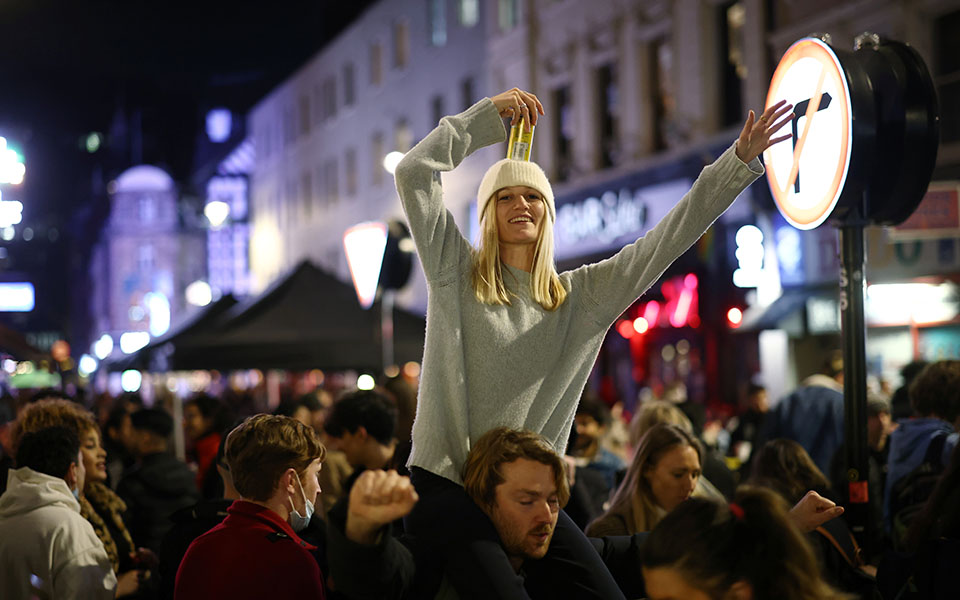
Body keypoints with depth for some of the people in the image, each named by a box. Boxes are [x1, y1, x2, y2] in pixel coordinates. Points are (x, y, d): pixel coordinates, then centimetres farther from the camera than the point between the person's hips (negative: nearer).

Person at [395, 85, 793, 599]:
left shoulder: (581, 296, 11)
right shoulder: (455, 272, 4)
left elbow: (668, 239, 7)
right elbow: (413, 172, -4)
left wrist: (740, 160, 3)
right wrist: (491, 114, 0)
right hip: (446, 483, -4)